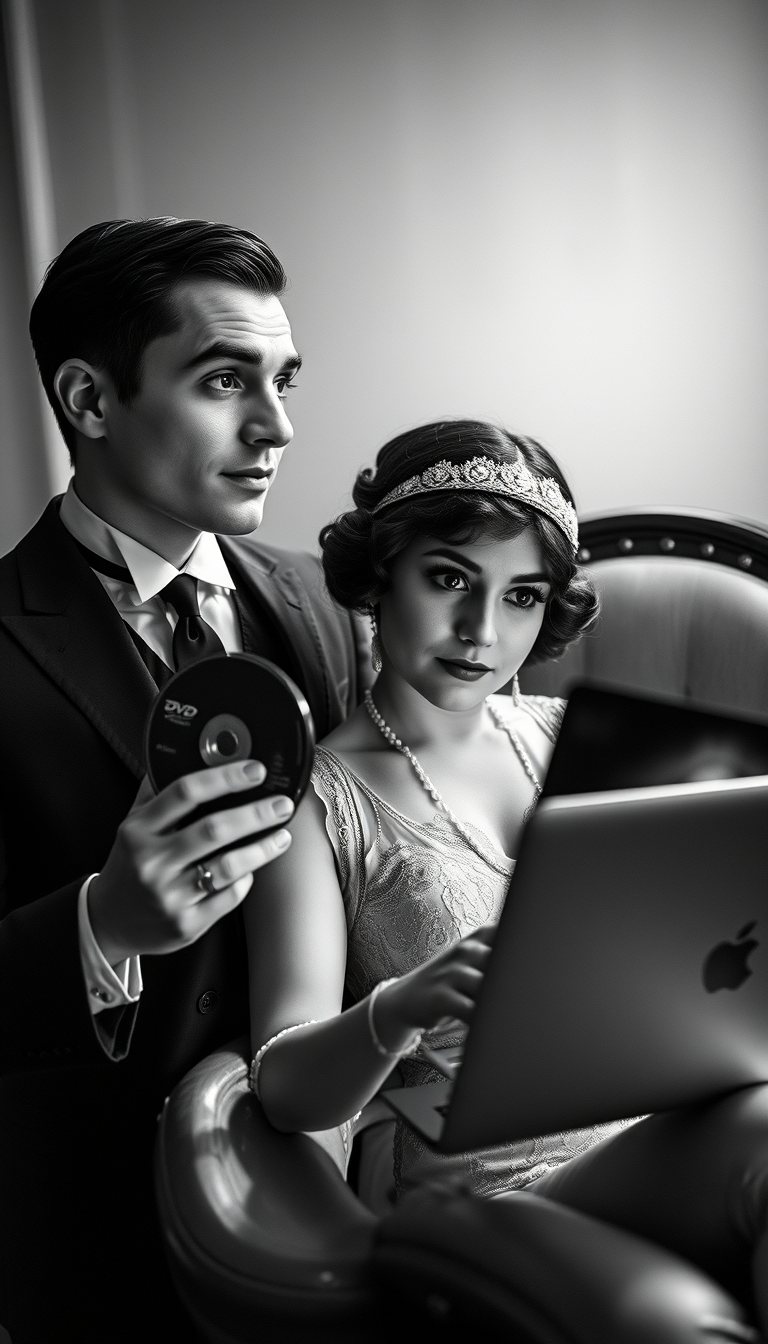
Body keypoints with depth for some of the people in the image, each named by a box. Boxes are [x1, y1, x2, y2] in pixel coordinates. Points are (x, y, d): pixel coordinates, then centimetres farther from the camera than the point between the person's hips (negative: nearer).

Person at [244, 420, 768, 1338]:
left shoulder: (567, 737, 15)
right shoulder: (317, 797, 2)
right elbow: (286, 1090, -7)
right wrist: (398, 1011, -29)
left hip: (677, 1134, 4)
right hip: (504, 1190, -4)